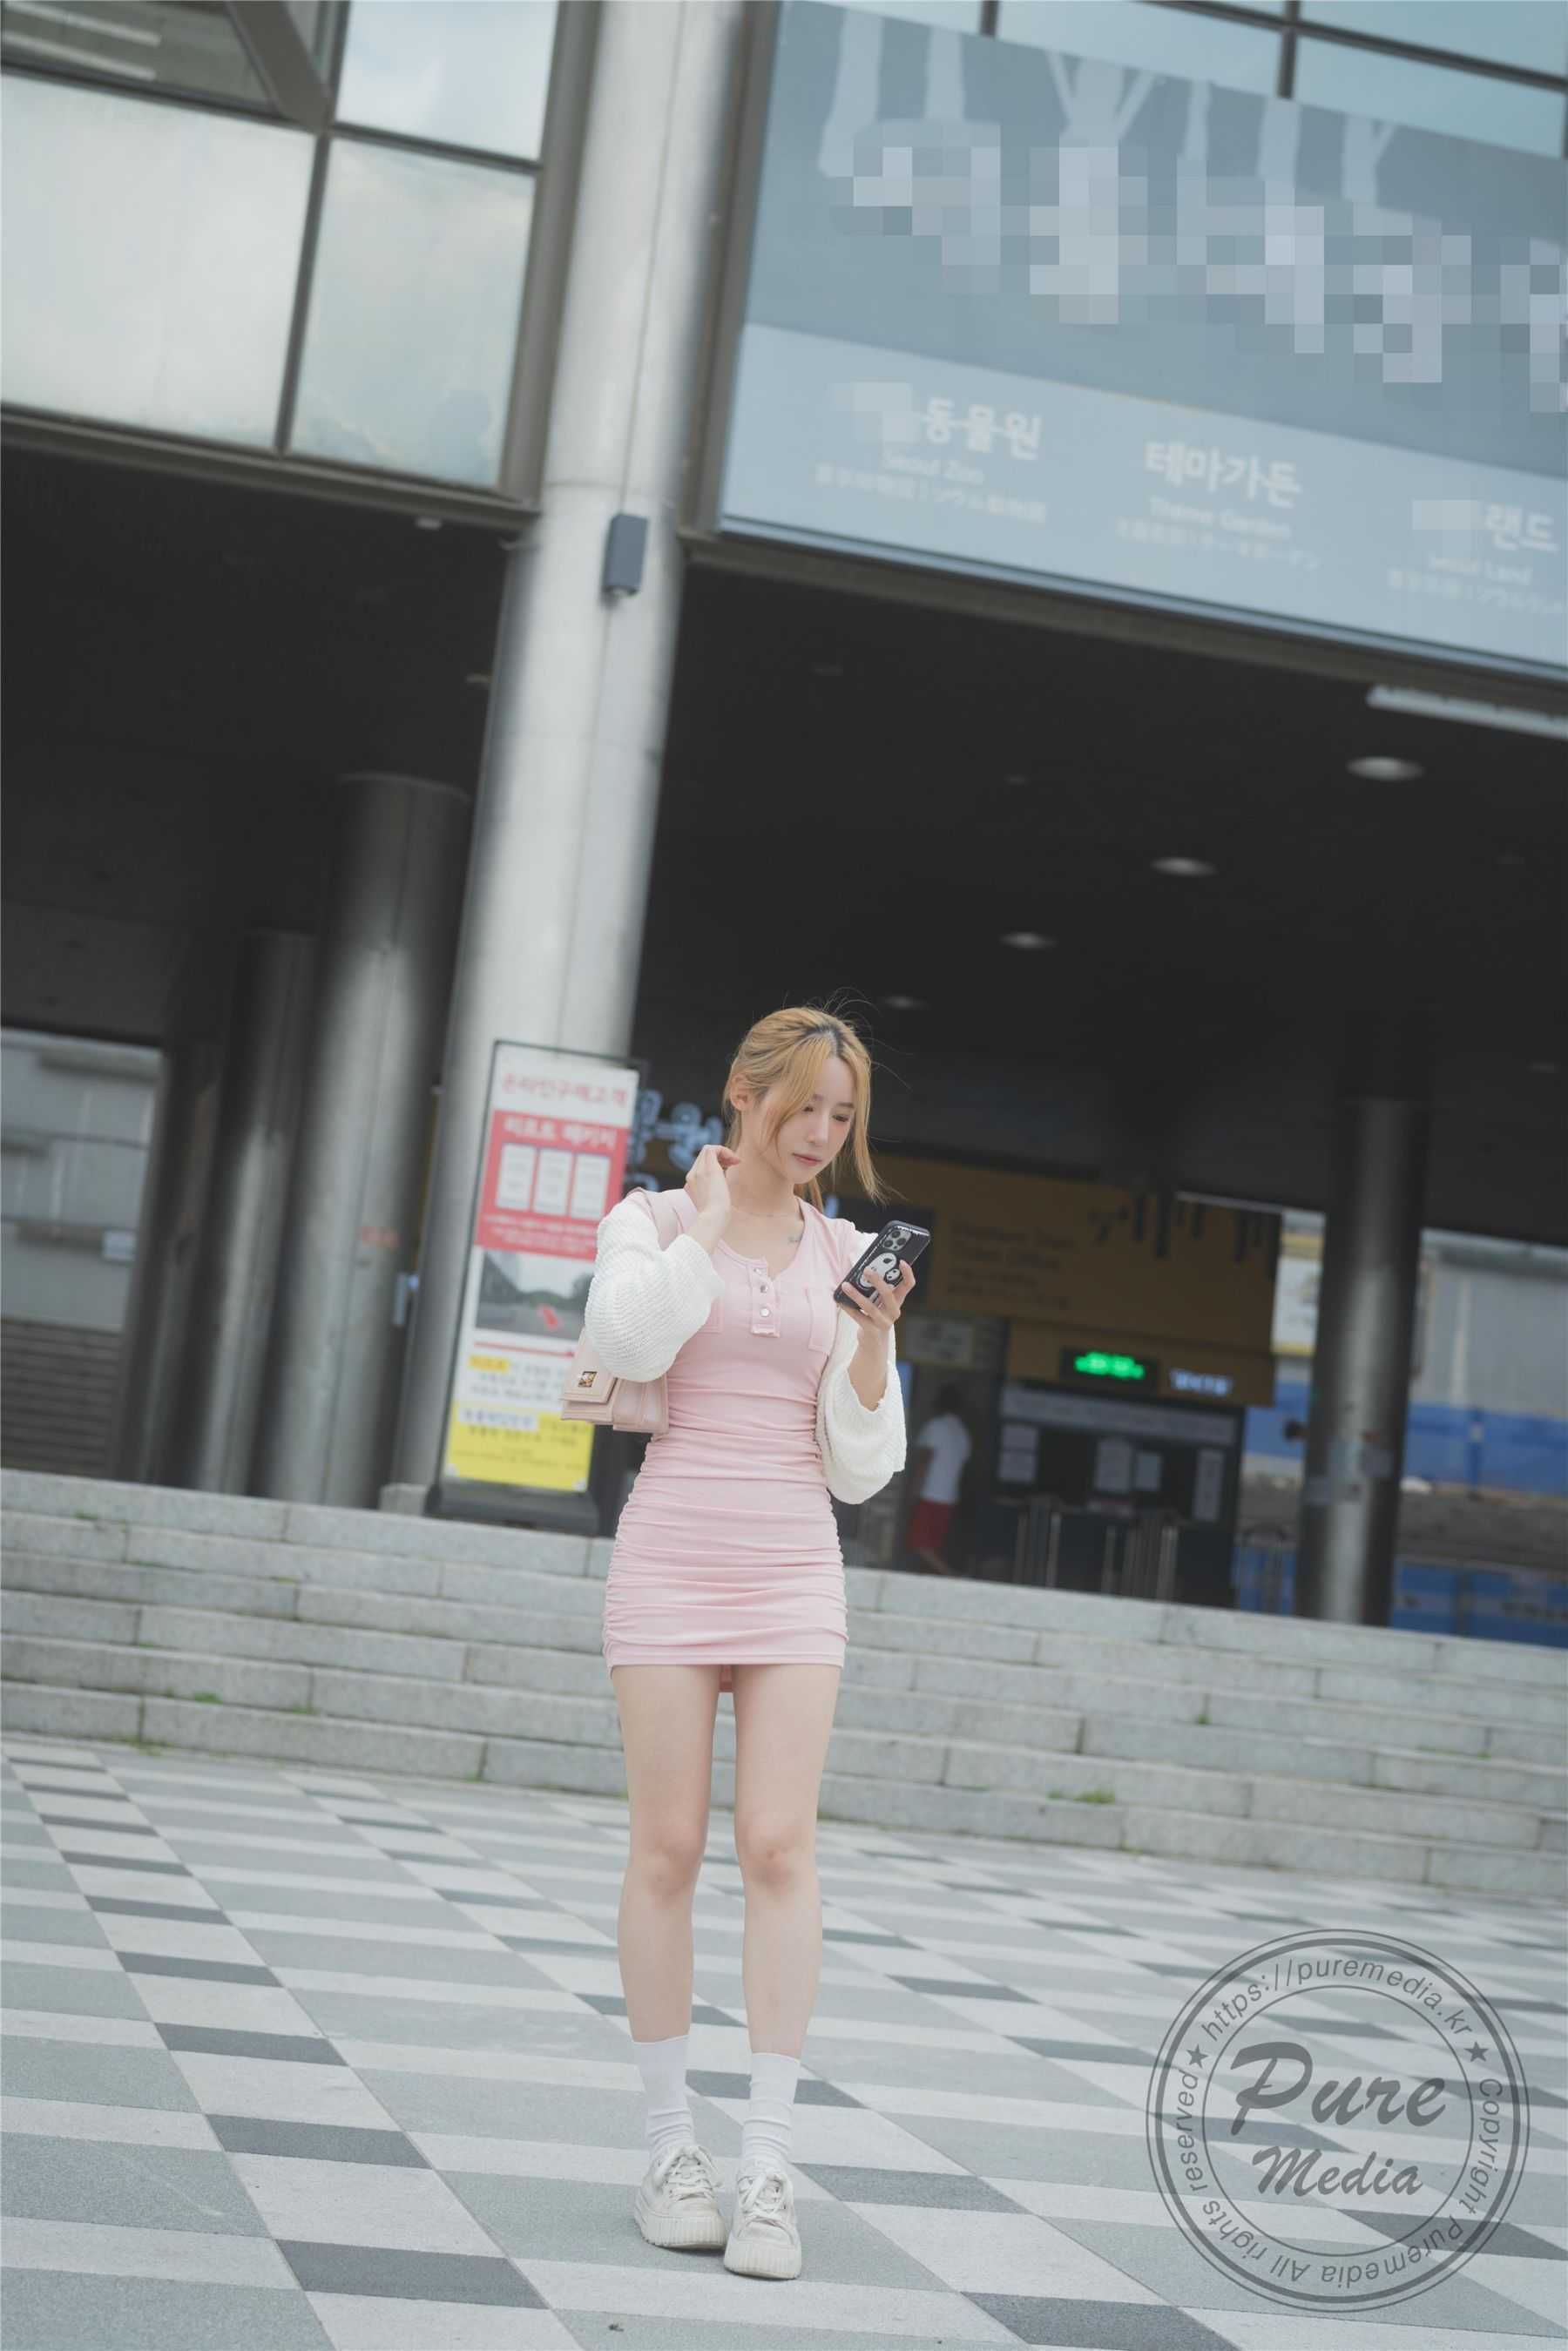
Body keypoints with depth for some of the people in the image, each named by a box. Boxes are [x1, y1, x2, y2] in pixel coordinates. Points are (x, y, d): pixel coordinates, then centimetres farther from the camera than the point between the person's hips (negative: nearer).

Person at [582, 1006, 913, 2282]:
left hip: (795, 1567, 2)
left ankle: (768, 2164, -6)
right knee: (669, 1849, -1)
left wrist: (874, 1333, -5)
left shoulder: (849, 1252, 12)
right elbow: (630, 1341, -17)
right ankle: (672, 2142, 11)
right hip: (671, 1554, -1)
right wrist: (710, 1217, -7)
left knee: (781, 1846, -8)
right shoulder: (652, 1220, 6)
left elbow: (861, 1468, 10)